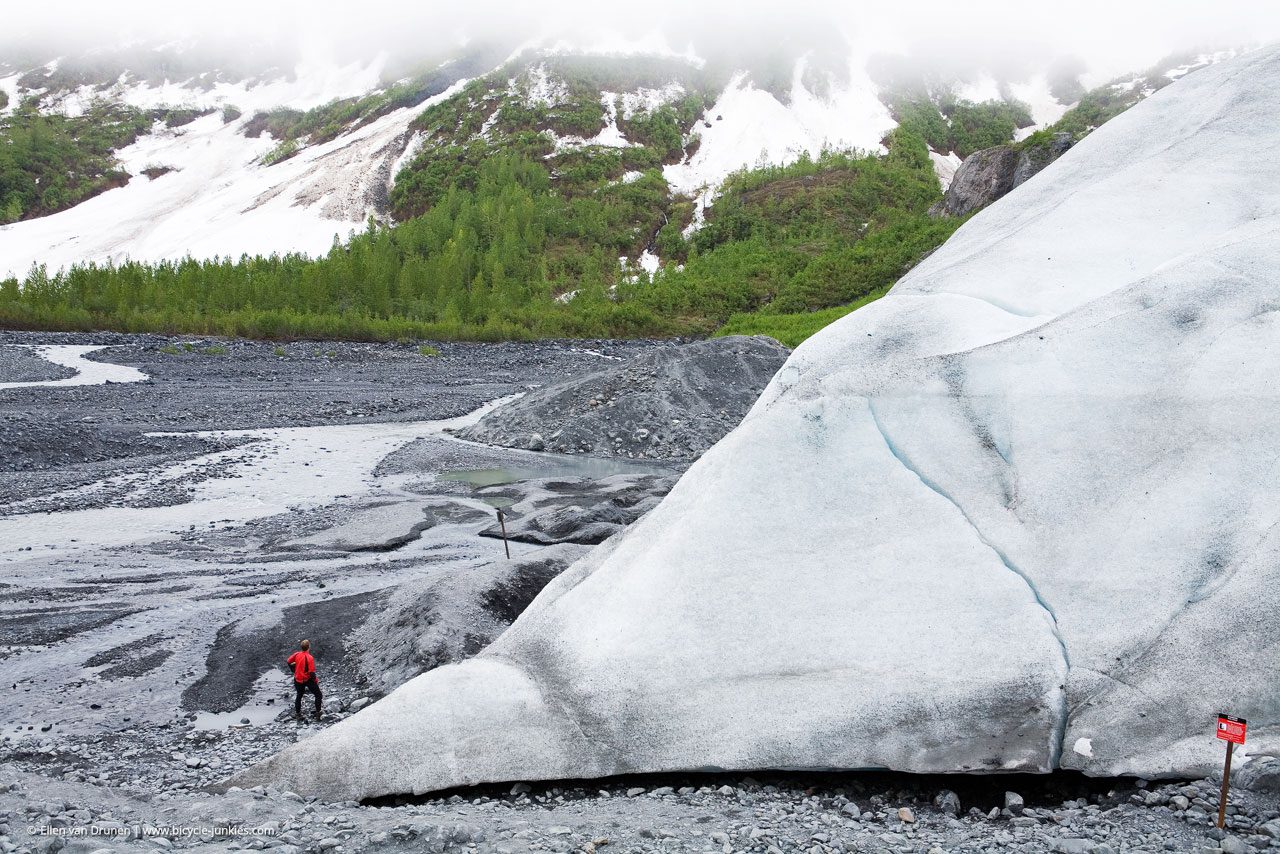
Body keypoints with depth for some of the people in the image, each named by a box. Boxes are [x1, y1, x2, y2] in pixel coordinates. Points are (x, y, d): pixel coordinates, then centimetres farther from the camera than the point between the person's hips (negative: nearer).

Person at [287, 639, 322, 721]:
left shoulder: (297, 654, -8)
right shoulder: (309, 658, -25)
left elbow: (289, 662, 9)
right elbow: (312, 672, -25)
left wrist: (294, 671, 22)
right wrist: (315, 681, -8)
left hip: (298, 680, 6)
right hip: (308, 680, -6)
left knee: (299, 695, 25)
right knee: (318, 695, 11)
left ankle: (297, 714, 32)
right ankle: (318, 713, 8)